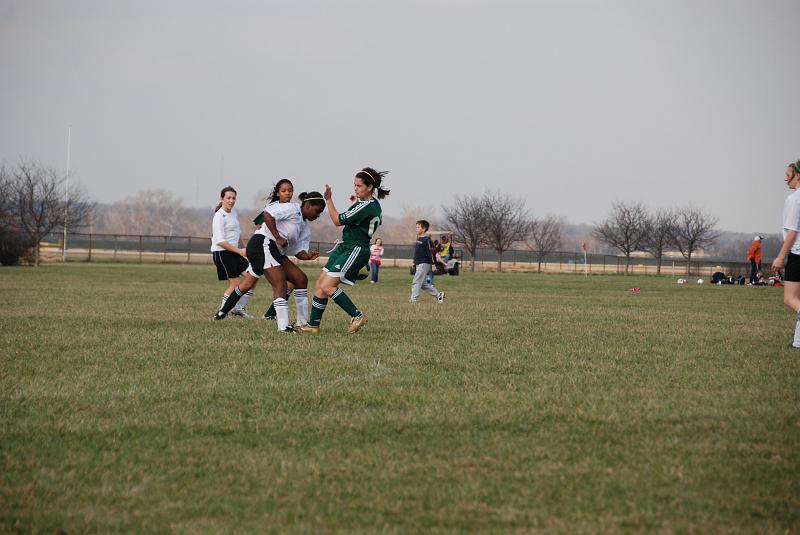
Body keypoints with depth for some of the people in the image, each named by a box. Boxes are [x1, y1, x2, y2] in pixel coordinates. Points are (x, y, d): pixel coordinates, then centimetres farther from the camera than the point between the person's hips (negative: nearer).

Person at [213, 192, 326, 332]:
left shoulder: (305, 227, 19)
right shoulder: (291, 209, -9)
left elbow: (299, 251, 14)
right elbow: (268, 214, -20)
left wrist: (308, 256, -8)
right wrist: (278, 237, -20)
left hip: (277, 252, 10)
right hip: (263, 243, -10)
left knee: (301, 279, 7)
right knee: (280, 284, -19)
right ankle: (283, 326, -25)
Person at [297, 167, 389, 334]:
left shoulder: (366, 206, -20)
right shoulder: (374, 204, 11)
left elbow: (338, 221, -14)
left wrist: (328, 200, -7)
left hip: (355, 250, -10)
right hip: (345, 247, 10)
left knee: (326, 287, -18)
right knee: (320, 285, 7)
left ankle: (357, 316, -11)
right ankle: (313, 324, 11)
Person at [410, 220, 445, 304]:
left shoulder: (426, 240, -13)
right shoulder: (418, 239, 14)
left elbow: (431, 252, -16)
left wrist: (433, 263, -19)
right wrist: (415, 262, 24)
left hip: (424, 264, -10)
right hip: (419, 264, 10)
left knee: (416, 282, -11)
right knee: (423, 284, 12)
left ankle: (414, 300, -9)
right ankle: (438, 295, 21)